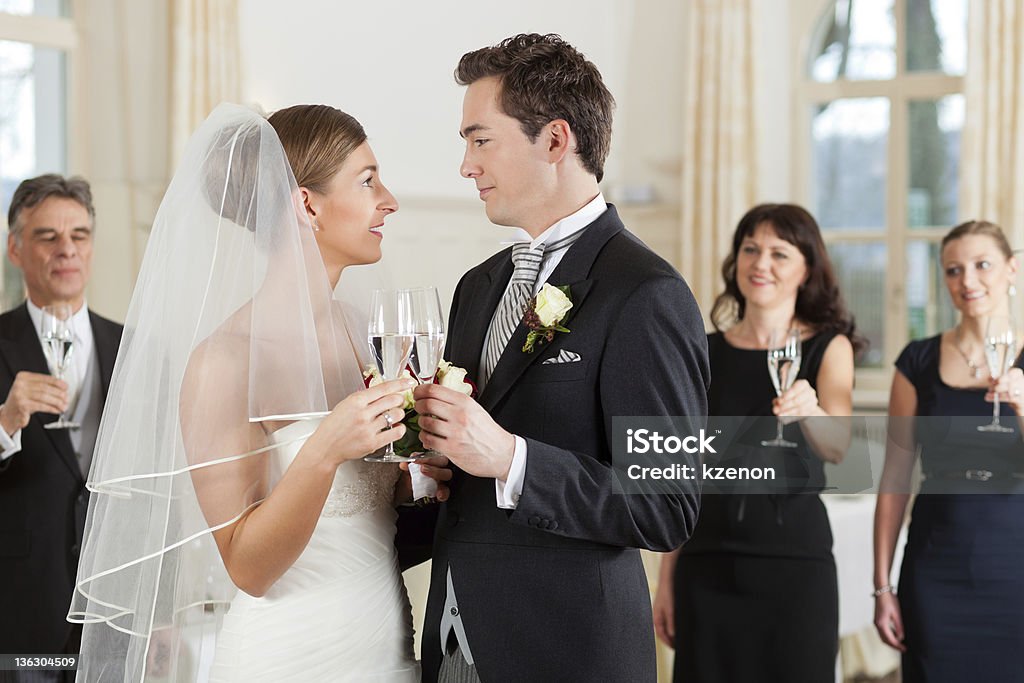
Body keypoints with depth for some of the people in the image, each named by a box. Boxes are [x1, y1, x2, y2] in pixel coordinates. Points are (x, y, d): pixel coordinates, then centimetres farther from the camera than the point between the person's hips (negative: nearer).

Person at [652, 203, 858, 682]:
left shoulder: (827, 347, 0)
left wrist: (809, 411, -39)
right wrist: (667, 576, 6)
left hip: (795, 557, -2)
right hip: (709, 563, 2)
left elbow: (837, 447, -17)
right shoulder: (704, 354, 7)